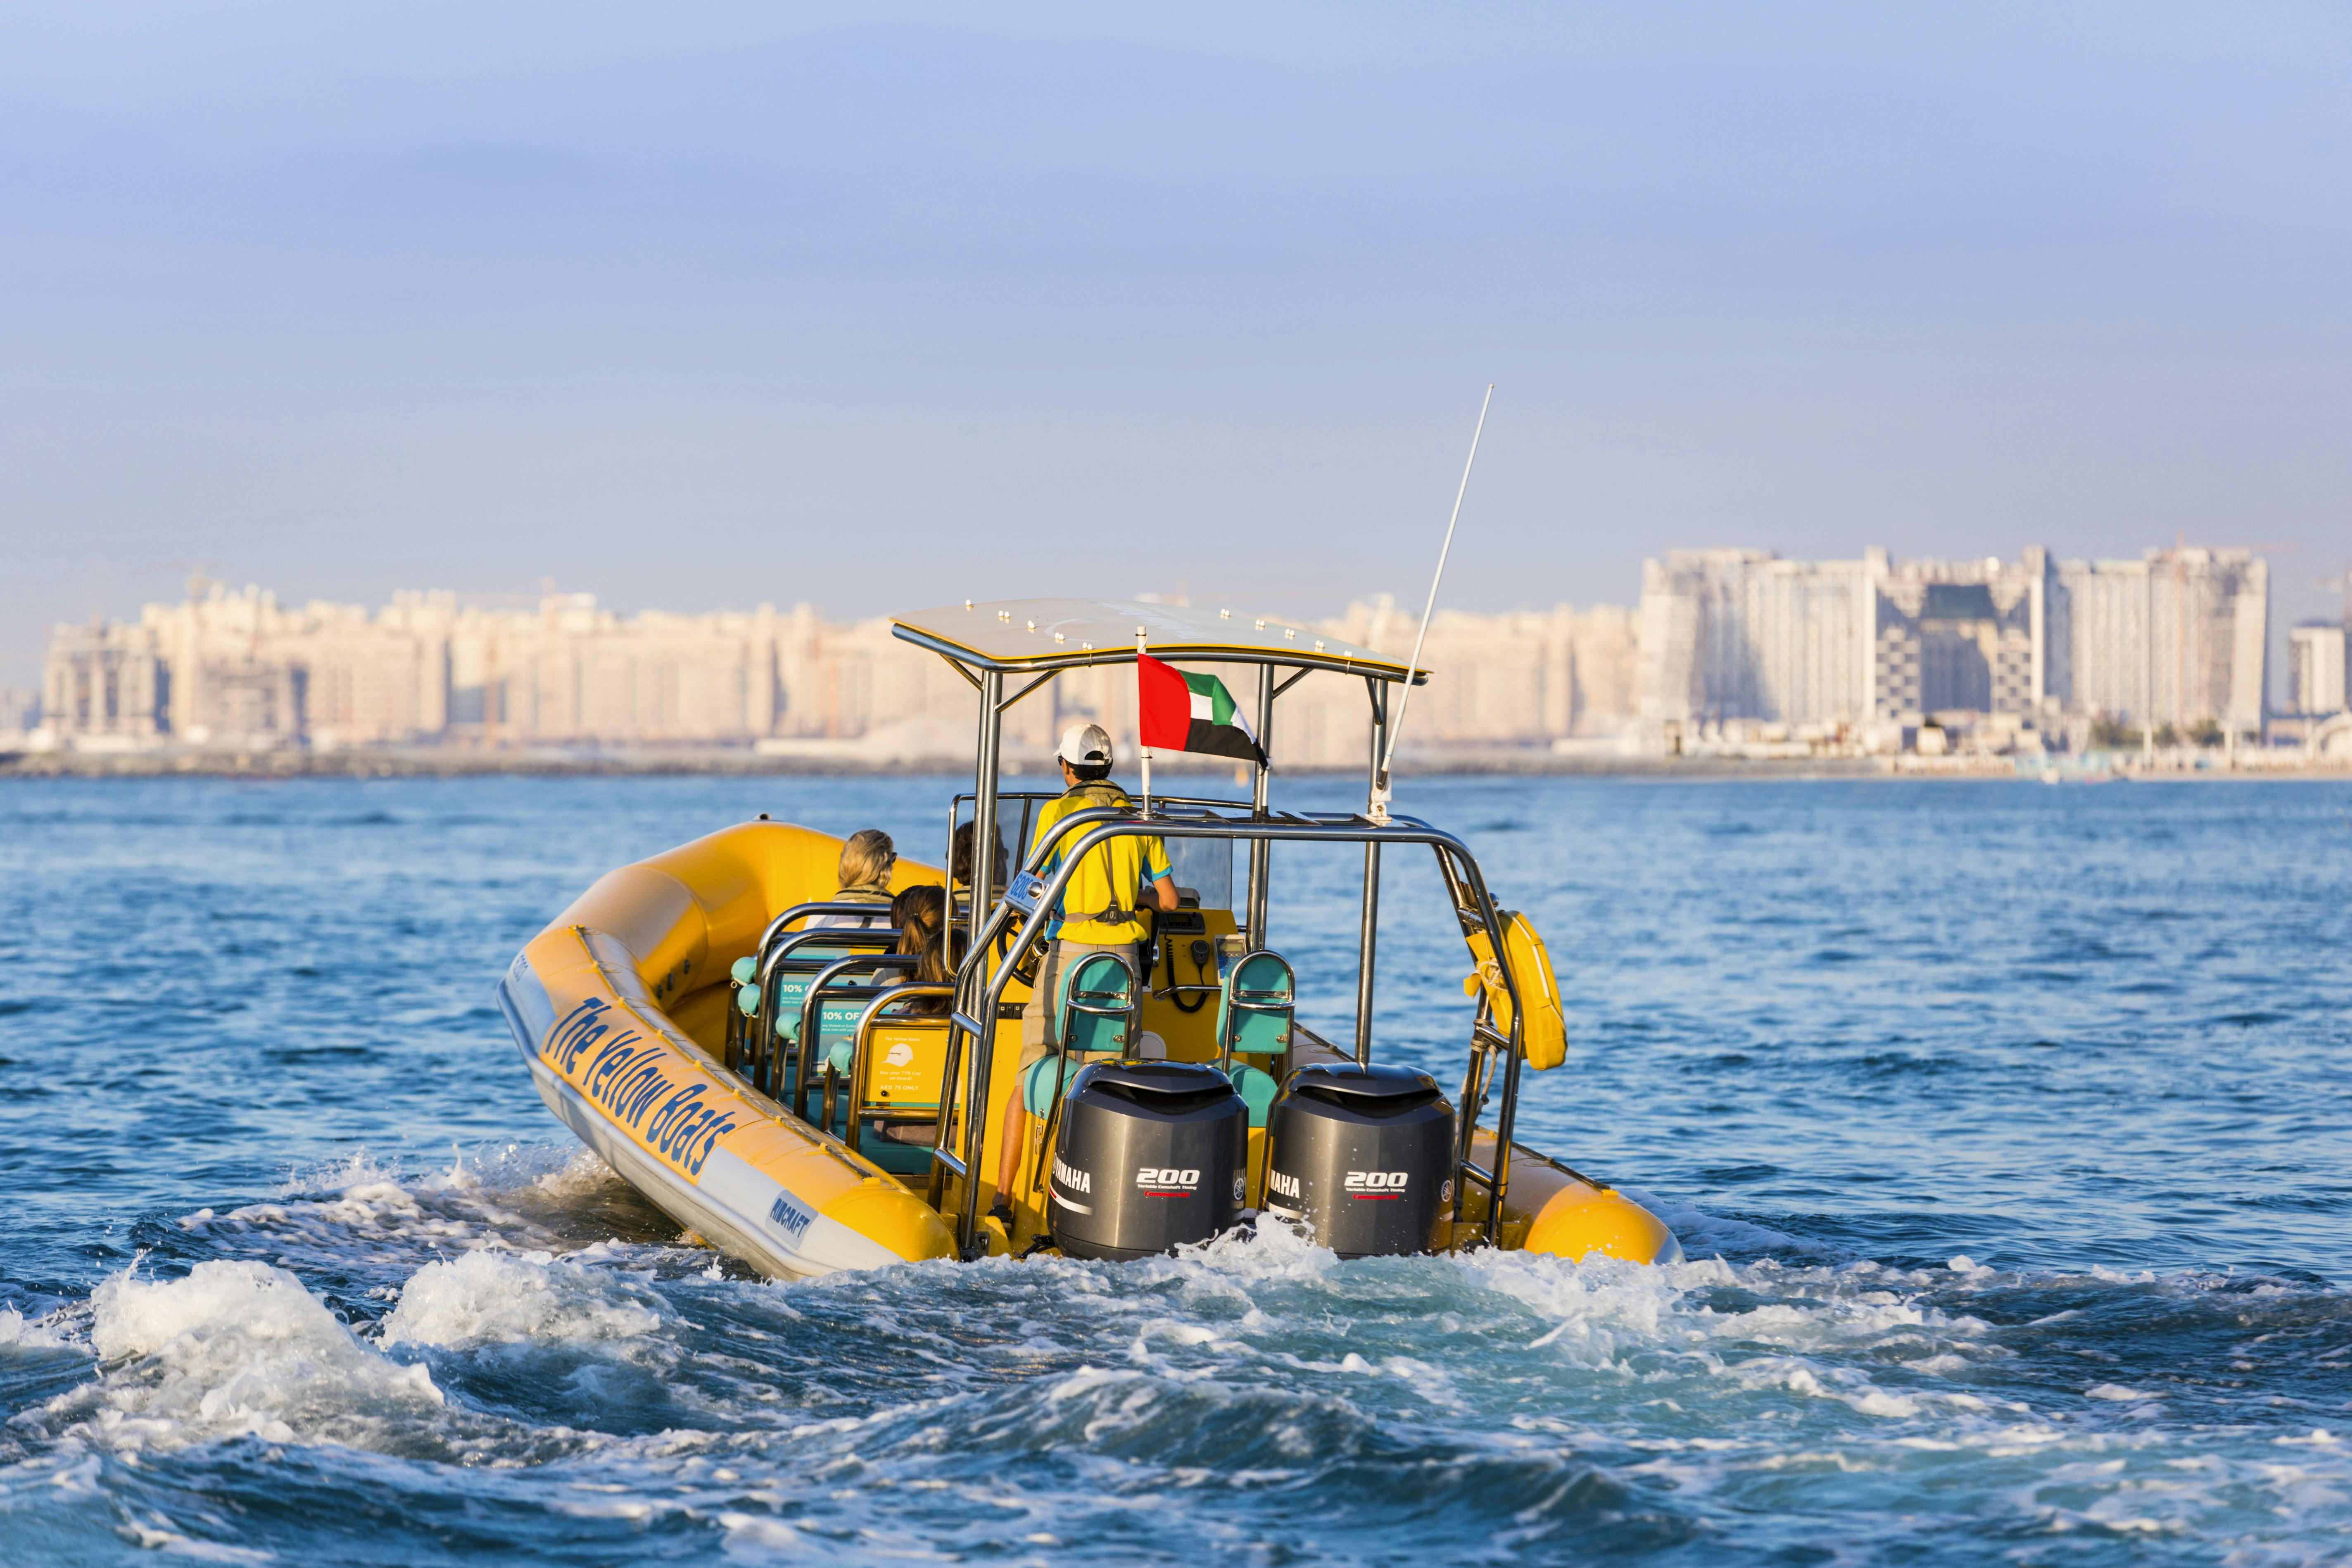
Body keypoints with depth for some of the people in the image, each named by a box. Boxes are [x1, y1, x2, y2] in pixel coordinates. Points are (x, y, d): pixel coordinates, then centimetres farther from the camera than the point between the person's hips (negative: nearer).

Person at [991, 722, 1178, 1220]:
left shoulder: (1058, 812, -2)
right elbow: (1169, 899, 9)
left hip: (1068, 954, -3)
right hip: (1122, 956, 3)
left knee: (1030, 1079, 3)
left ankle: (1002, 1197, 0)